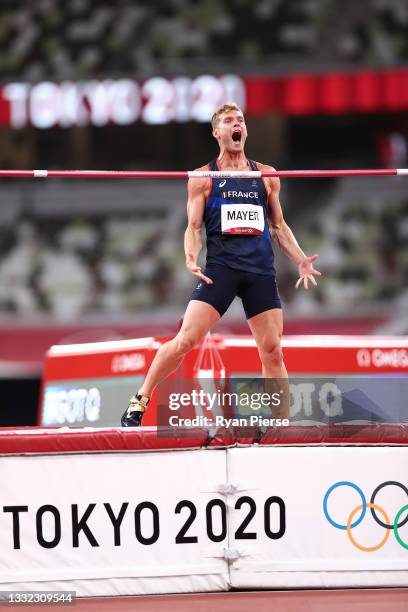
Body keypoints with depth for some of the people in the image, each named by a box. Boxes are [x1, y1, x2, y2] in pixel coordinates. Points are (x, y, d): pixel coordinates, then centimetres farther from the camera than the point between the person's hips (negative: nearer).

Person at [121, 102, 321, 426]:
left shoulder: (266, 176, 16)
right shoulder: (203, 178, 8)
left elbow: (279, 226, 22)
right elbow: (194, 227, 6)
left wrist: (301, 260, 8)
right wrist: (191, 256, -14)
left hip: (261, 269, 3)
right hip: (220, 267, -2)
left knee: (272, 352, 0)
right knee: (185, 340, -13)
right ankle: (140, 401, -2)